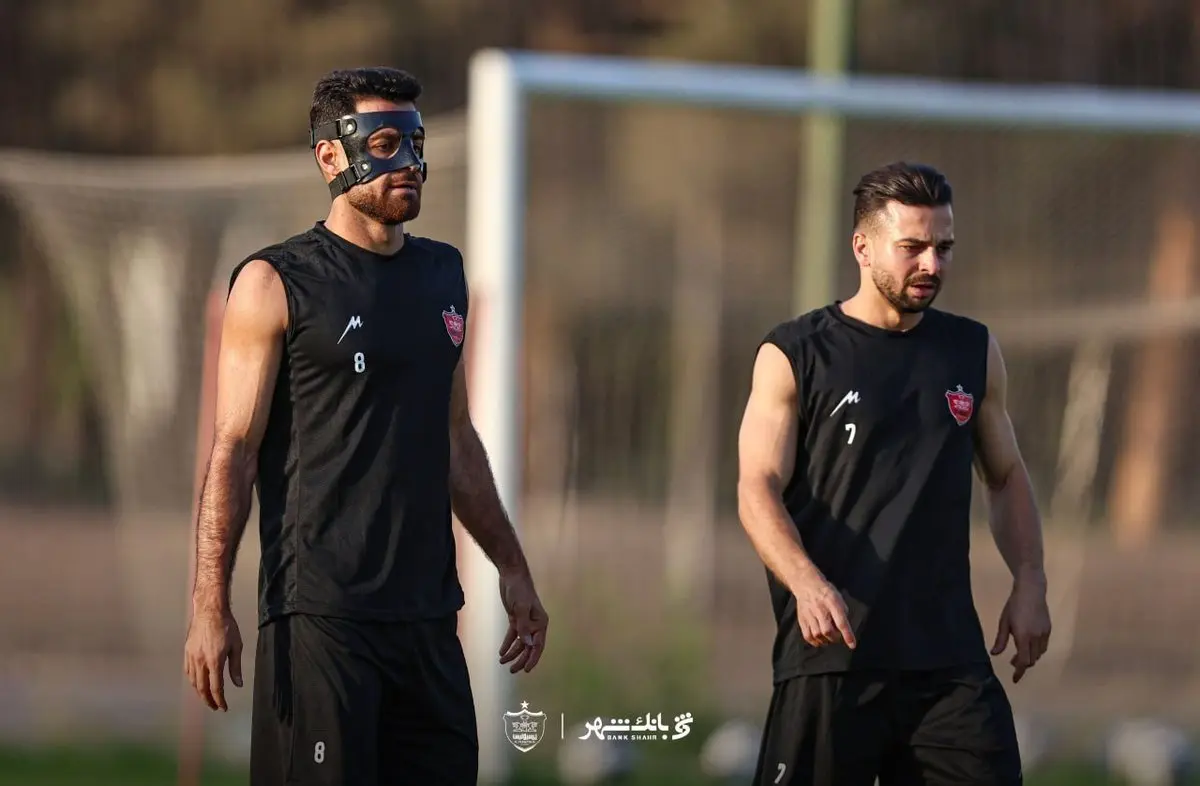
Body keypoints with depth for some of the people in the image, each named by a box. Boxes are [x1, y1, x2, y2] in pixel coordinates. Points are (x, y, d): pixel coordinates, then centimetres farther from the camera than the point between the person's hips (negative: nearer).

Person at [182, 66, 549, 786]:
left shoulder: (443, 274, 16)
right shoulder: (277, 283, -3)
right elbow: (234, 450, -7)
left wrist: (512, 567, 23)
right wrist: (210, 608, -14)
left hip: (428, 611, 6)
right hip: (320, 613, -6)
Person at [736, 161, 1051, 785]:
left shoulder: (975, 353, 13)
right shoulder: (794, 356, 1)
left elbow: (1007, 477, 23)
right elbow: (758, 490, -7)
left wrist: (1029, 582, 7)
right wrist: (807, 585, -24)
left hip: (949, 652, 3)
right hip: (830, 648, -3)